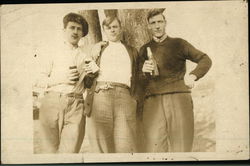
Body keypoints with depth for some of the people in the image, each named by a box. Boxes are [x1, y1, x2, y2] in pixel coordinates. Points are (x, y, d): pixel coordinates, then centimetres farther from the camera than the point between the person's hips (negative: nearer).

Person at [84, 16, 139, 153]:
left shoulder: (132, 51, 25)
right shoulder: (98, 49, 23)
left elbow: (136, 77, 22)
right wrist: (88, 73, 4)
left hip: (124, 95, 0)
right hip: (100, 94, 0)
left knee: (125, 143, -10)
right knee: (100, 140, -5)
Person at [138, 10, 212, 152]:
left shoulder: (178, 44, 14)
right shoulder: (145, 50, 19)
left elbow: (205, 60, 10)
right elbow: (142, 84, 19)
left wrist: (193, 76, -9)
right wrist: (144, 71, -4)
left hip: (179, 99, -1)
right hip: (153, 102, 1)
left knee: (181, 147, -4)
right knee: (154, 148, -9)